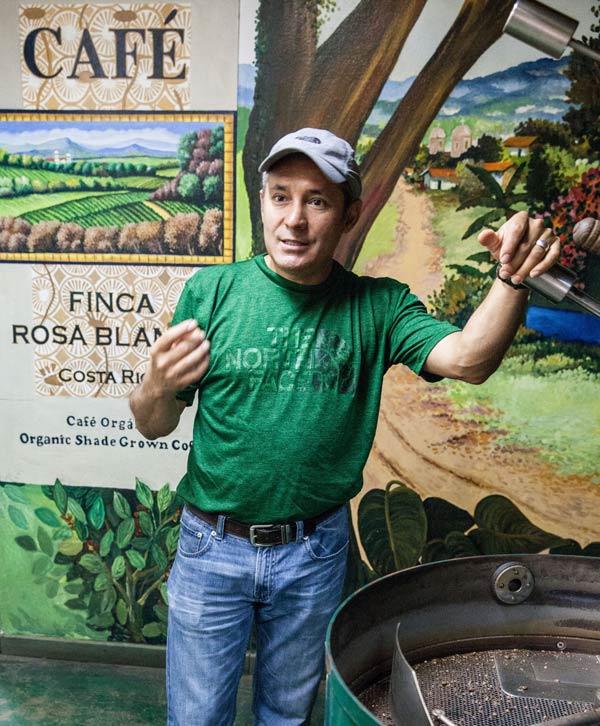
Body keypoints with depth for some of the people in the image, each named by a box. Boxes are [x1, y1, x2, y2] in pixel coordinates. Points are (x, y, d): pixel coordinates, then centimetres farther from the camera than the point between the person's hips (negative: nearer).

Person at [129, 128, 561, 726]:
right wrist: (158, 387, -26)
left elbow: (466, 359, -23)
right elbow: (153, 427, -4)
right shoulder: (211, 291, -8)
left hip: (314, 554, 1)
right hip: (213, 546, 0)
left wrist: (513, 279, -39)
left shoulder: (377, 306, -6)